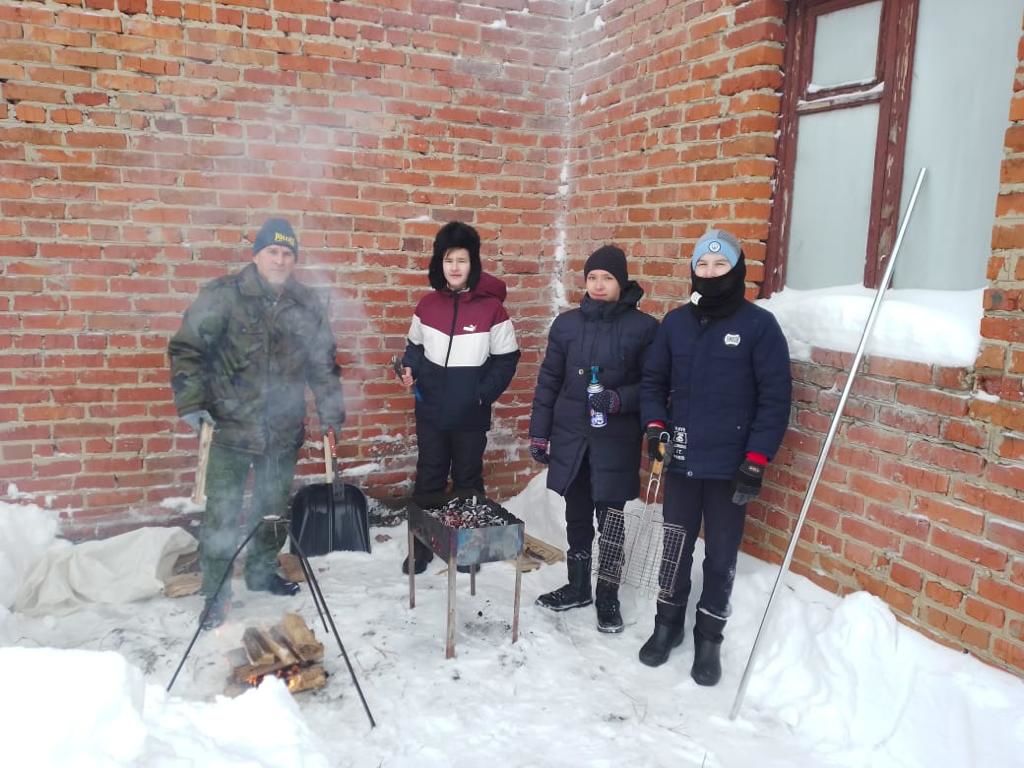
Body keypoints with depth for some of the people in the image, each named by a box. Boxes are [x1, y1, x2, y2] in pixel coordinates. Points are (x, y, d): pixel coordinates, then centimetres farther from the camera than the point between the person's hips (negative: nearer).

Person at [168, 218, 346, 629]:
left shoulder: (308, 305, 4)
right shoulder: (222, 295, -8)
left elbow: (324, 364, 12)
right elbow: (186, 348, -6)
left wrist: (331, 412, 11)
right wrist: (190, 403, -12)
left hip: (283, 430, 4)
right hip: (230, 427, -4)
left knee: (275, 508, 17)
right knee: (222, 512, 1)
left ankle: (262, 571, 37)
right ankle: (216, 591, 16)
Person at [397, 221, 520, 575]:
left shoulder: (492, 307, -9)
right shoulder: (427, 305, 2)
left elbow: (507, 358, -5)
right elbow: (415, 346, 13)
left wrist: (483, 394, -14)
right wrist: (409, 368, -7)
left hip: (471, 415, -2)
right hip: (430, 412, 3)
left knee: (468, 480, 12)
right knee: (428, 479, 11)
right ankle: (421, 545, 24)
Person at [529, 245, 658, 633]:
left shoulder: (643, 327, -7)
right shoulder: (567, 323, 3)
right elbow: (548, 381, 7)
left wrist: (619, 400, -21)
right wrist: (539, 433, 6)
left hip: (616, 441, -3)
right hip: (571, 438, 3)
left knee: (610, 518, 6)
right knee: (577, 515, 15)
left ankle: (608, 595, 23)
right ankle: (578, 586, 33)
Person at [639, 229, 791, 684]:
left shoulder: (759, 325, -6)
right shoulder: (676, 322, 5)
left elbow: (775, 398, -7)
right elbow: (653, 380, 13)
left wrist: (756, 460, -12)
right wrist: (655, 426, -4)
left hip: (730, 465, -3)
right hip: (681, 460, 3)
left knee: (721, 557, 8)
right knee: (674, 547, 14)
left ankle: (709, 638, 25)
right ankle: (668, 624, 33)